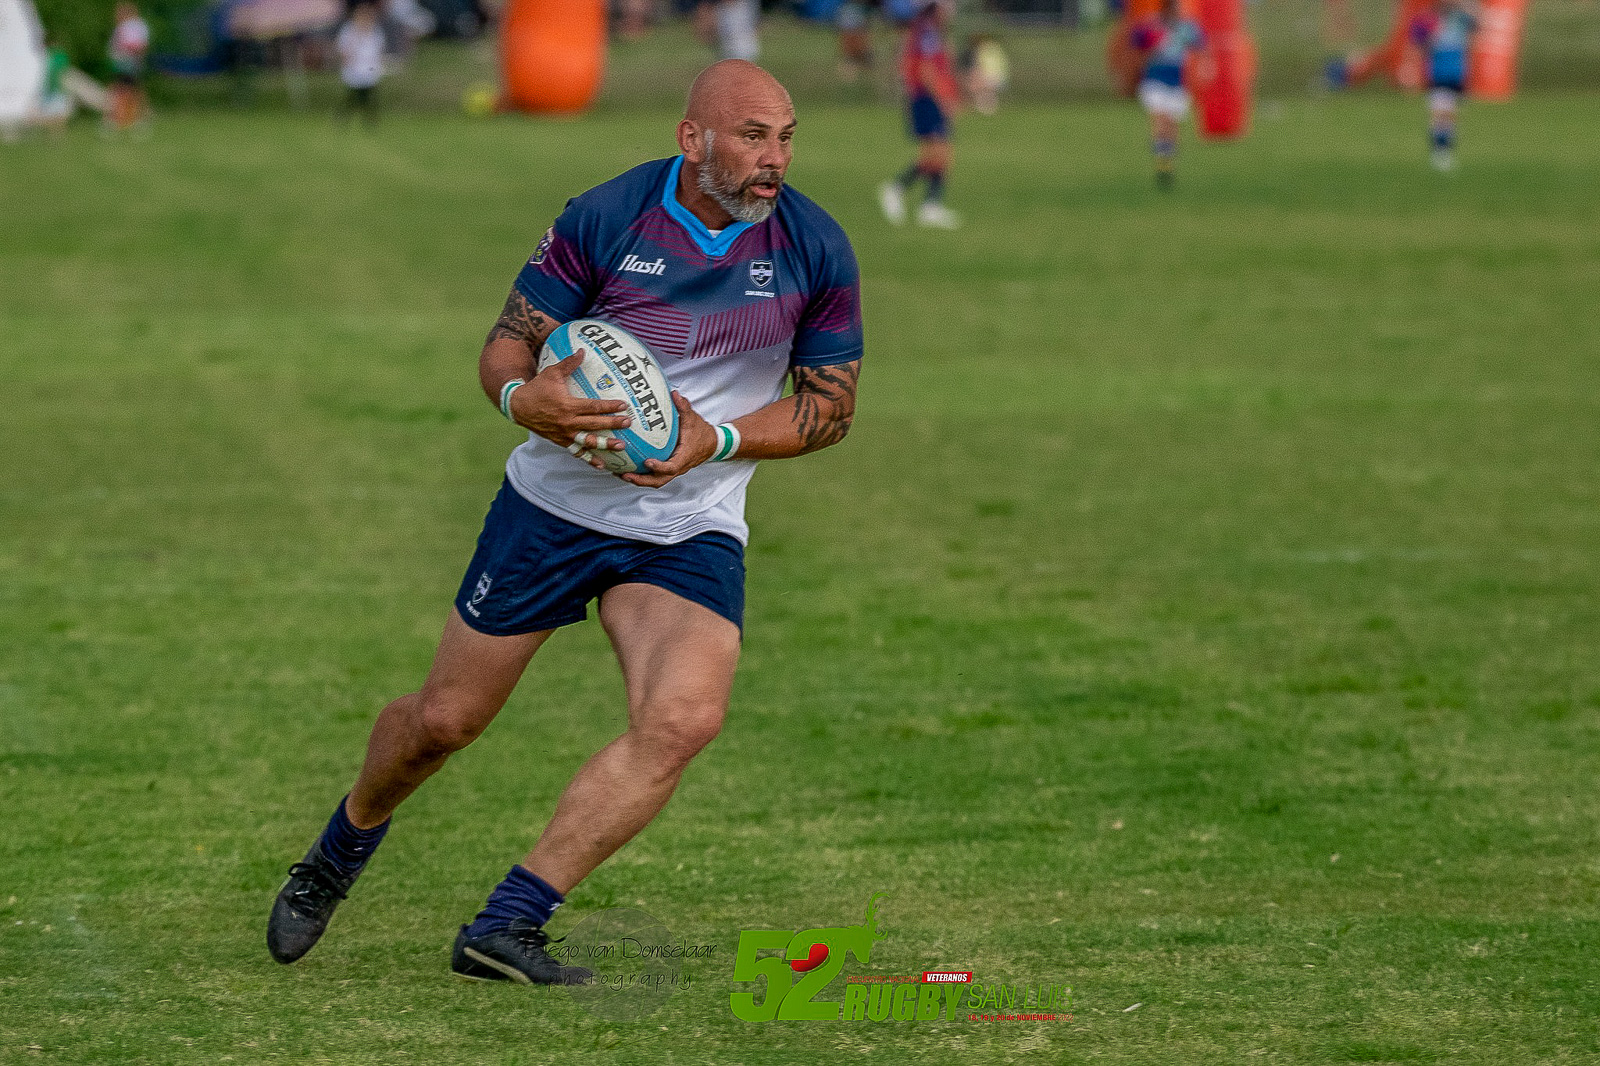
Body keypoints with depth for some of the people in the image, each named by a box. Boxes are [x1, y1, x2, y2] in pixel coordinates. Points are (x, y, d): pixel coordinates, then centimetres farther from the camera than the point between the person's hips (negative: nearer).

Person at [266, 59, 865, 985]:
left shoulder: (817, 250, -8)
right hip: (555, 503, -1)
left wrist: (716, 440, -16)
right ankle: (338, 857, 39)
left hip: (691, 533, 1)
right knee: (445, 718, 7)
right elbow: (507, 345, -5)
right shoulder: (604, 219, -13)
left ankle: (507, 926, -18)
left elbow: (833, 404, 0)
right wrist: (525, 398, -30)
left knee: (683, 721, -24)